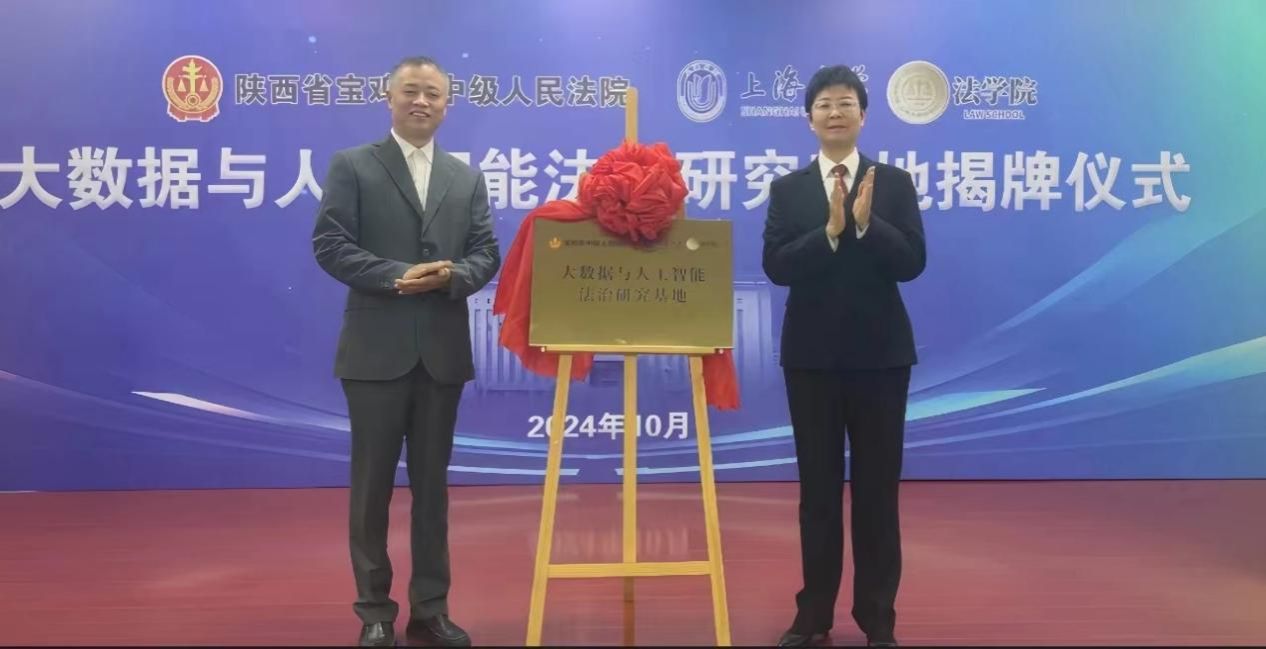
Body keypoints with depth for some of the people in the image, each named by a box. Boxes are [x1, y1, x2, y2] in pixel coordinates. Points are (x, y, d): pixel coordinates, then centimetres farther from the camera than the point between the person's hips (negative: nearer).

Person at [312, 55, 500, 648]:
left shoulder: (467, 177, 14)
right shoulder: (352, 165, 3)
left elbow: (487, 253, 8)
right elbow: (330, 245, -6)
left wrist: (452, 275, -13)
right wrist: (397, 276, -17)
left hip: (443, 350, 3)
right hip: (376, 349, -3)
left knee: (432, 482, 10)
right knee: (373, 481, 5)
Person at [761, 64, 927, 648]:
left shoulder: (895, 183, 3)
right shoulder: (787, 189, 5)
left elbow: (912, 263, -7)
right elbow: (776, 267, -7)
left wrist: (864, 222, -20)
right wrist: (831, 229, -20)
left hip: (879, 351, 0)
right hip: (812, 353, 1)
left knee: (877, 485, 6)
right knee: (818, 486, 8)